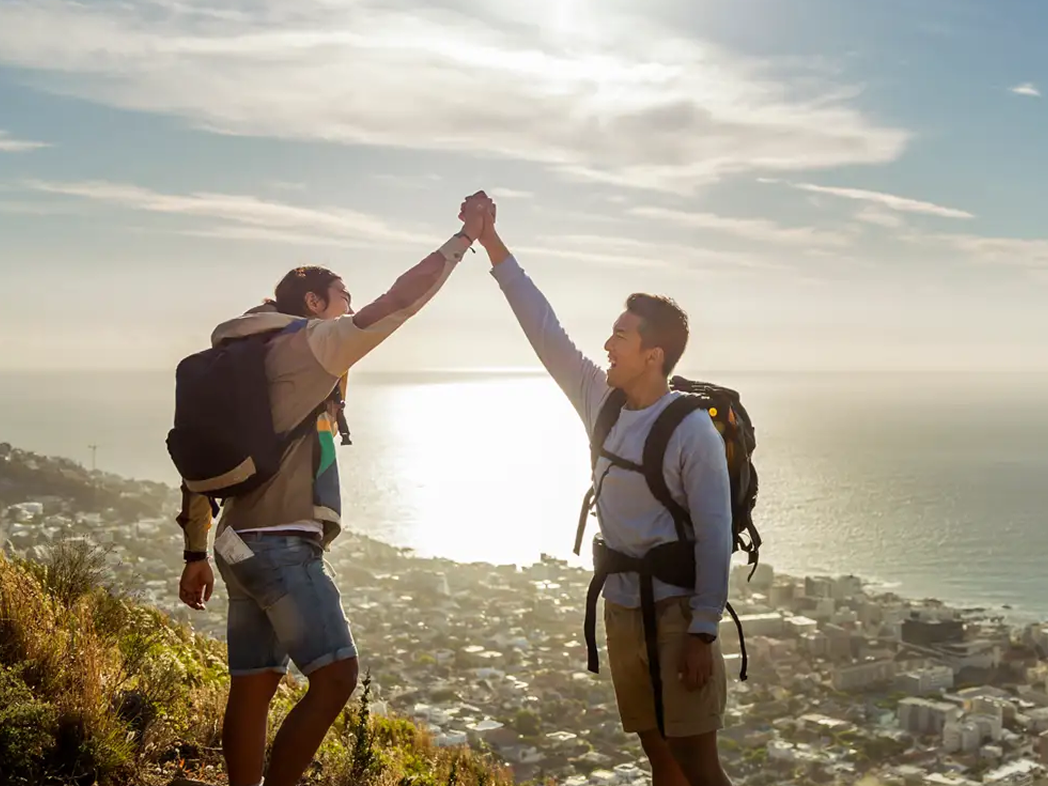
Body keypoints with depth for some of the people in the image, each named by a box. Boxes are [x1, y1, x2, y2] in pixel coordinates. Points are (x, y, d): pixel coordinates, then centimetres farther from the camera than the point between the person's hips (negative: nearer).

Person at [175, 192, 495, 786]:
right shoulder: (309, 343, -5)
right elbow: (401, 301, -9)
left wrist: (198, 554, 19)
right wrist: (466, 236, 0)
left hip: (246, 543, 9)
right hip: (282, 543, -9)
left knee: (254, 687, 8)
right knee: (336, 675, -10)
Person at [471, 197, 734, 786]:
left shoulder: (693, 430, -16)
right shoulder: (602, 403, 2)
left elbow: (715, 538, -15)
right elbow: (545, 330, 3)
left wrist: (703, 634, -18)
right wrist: (491, 242, 3)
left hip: (675, 614, -6)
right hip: (622, 609, 7)